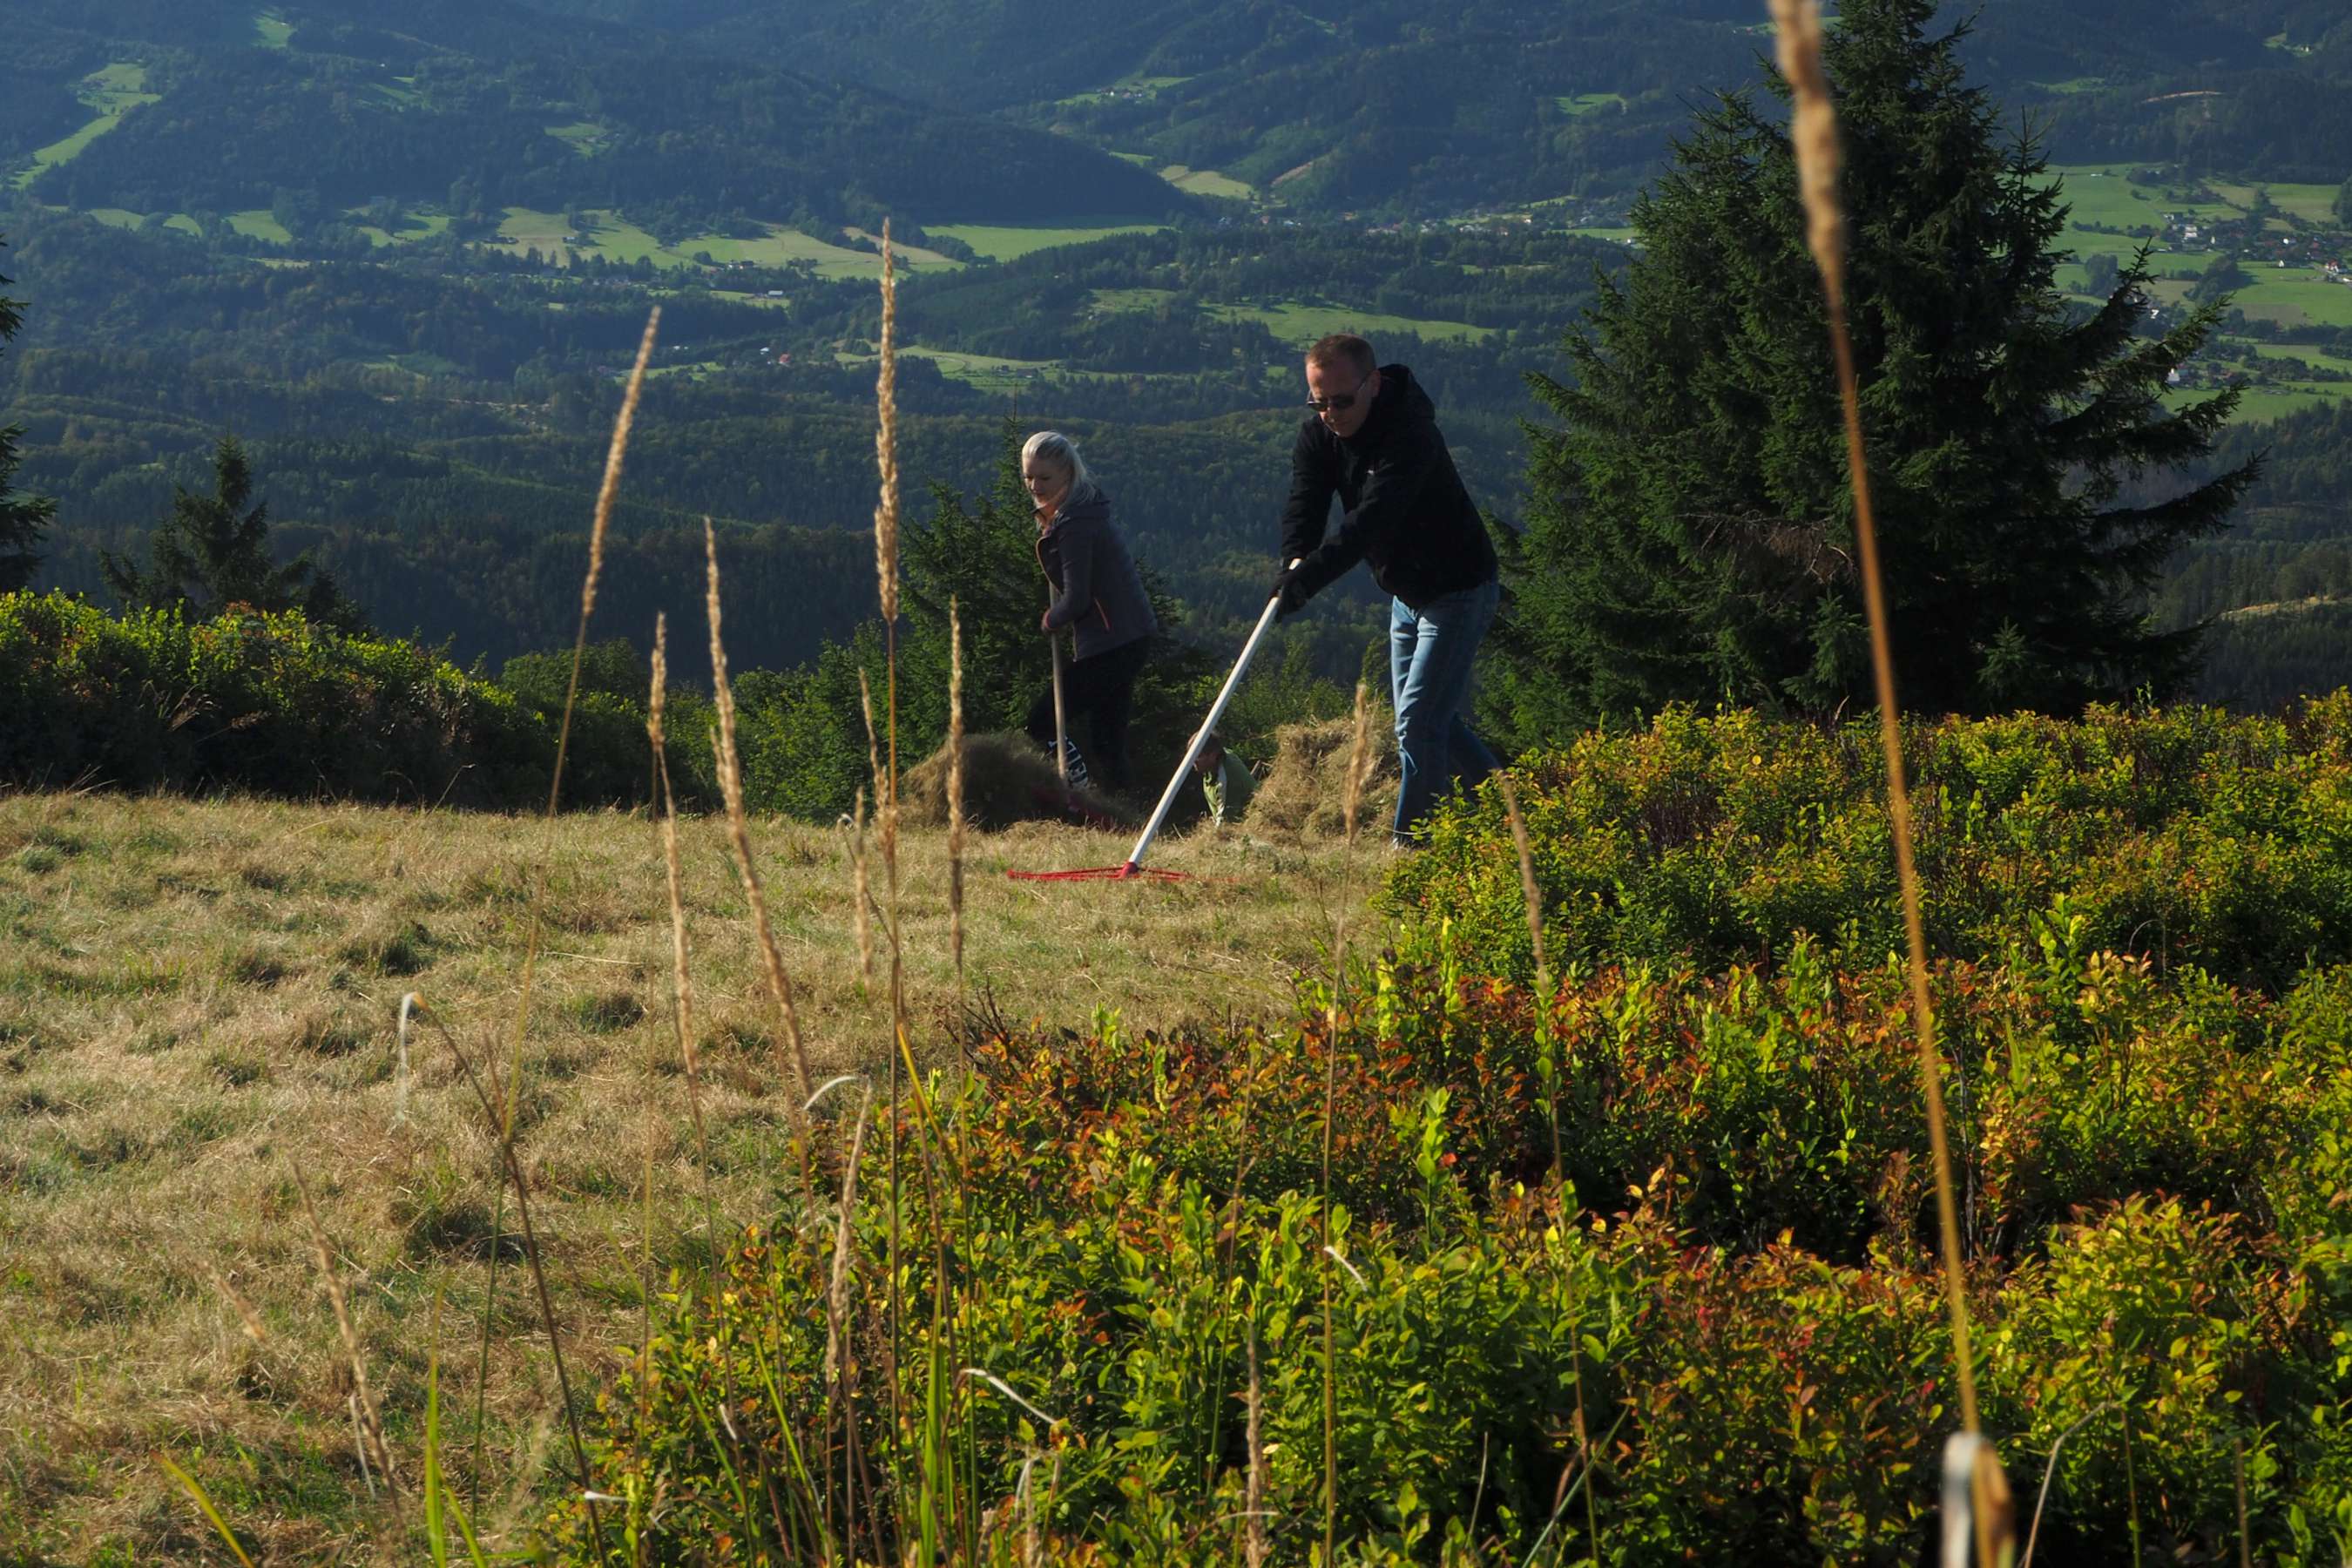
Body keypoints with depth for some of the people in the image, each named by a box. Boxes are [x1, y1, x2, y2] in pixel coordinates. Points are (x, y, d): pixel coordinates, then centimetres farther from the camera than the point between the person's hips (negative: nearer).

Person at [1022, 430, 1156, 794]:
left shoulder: (1075, 524, -21)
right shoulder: (1085, 507, 10)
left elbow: (1076, 600, -20)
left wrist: (1050, 621, -2)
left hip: (1111, 642, -10)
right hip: (1128, 637, 10)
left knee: (1041, 721, -4)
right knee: (1106, 738, 14)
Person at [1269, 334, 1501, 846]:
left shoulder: (1411, 436, -30)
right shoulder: (1319, 432, -6)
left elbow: (1372, 520, -41)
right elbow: (1304, 502, -17)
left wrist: (1311, 575, -52)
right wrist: (1296, 561, -38)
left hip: (1459, 591, -9)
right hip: (1406, 593, 9)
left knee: (1418, 721, -13)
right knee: (1429, 718, 16)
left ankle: (1412, 846, -6)